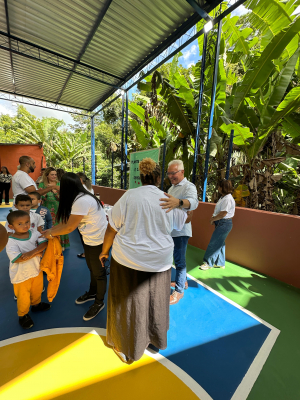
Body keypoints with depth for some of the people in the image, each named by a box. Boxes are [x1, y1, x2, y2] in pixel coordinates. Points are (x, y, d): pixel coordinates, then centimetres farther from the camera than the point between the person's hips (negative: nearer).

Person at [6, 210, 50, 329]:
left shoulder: (35, 233, -11)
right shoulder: (11, 242, -23)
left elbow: (44, 243, -21)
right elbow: (17, 259, -30)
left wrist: (32, 252, -34)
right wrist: (37, 253, -26)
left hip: (36, 270, 4)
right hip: (21, 275, -4)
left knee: (37, 291, 26)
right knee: (23, 297, 16)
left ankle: (36, 304, 54)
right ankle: (23, 315, 43)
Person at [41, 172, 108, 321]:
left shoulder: (82, 201, -27)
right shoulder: (80, 198, 4)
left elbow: (69, 227, -20)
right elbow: (66, 221, 8)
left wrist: (51, 234, -5)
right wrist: (50, 230, 6)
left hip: (98, 240, -9)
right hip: (89, 239, 9)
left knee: (98, 272, 10)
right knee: (92, 269, 25)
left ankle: (99, 303, 33)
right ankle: (92, 293, 48)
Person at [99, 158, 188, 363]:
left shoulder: (129, 196, -12)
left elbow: (112, 229, -9)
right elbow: (184, 220, 12)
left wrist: (104, 251, 7)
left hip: (128, 260, -2)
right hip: (159, 261, 2)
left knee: (129, 302, 18)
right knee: (155, 301, 24)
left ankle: (126, 347, 40)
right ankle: (156, 338, 50)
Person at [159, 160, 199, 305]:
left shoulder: (189, 187, -16)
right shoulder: (172, 187, 13)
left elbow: (193, 201, -40)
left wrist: (178, 202, -58)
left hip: (181, 230, -9)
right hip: (172, 229, 9)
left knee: (179, 260, 2)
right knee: (178, 258, 21)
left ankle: (179, 291, 19)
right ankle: (183, 281, 40)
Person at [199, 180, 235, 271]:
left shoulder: (228, 199, -20)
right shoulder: (224, 197, 12)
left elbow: (223, 214, -23)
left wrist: (213, 219, -11)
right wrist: (213, 219, 3)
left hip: (224, 224, -10)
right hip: (221, 223, 10)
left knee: (214, 243, -2)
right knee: (220, 243, 17)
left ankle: (208, 263, 11)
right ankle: (220, 263, 31)